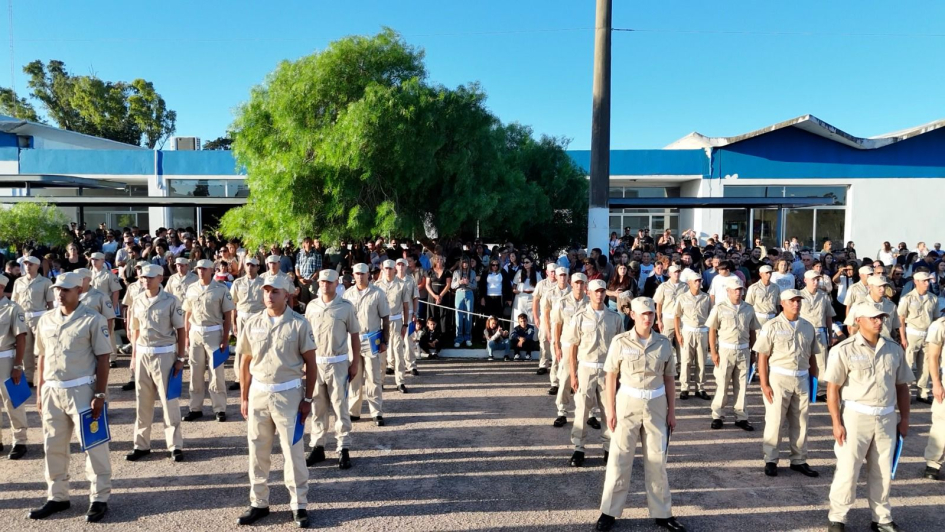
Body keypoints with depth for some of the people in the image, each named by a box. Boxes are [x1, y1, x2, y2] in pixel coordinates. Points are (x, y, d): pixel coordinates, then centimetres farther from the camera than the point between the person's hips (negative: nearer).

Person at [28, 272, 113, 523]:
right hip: (52, 391, 6)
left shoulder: (93, 319, -8)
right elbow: (42, 357, 15)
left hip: (81, 390, -6)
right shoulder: (45, 320, 9)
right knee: (53, 446, 14)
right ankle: (57, 497, 29)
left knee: (93, 445, 0)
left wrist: (100, 394, -13)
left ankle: (99, 498, 10)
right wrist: (40, 392, 13)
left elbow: (102, 359, -9)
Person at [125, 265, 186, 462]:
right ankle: (141, 444, 24)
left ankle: (175, 445, 10)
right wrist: (134, 355, 9)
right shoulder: (137, 301, 6)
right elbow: (135, 330, 12)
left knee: (169, 401, 1)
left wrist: (180, 358, -7)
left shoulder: (171, 301, -7)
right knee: (142, 401, 12)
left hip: (164, 355, -4)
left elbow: (181, 330, -5)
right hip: (142, 355, 4)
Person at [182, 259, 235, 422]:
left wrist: (225, 339, -9)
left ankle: (220, 409, 8)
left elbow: (227, 316, -4)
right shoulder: (191, 289, 7)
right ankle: (195, 408, 20)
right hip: (195, 333, 4)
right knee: (195, 373, 10)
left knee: (217, 373, 0)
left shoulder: (221, 289, -5)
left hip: (214, 333, -4)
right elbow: (187, 314, 11)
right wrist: (187, 336, 6)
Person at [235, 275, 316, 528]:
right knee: (257, 451, 12)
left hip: (288, 394, -3)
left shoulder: (299, 323, -7)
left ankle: (298, 505, 17)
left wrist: (308, 399, -6)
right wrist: (244, 397, 8)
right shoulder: (253, 323, 3)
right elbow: (245, 361, 9)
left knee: (293, 451, 3)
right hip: (258, 393, 4)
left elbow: (310, 363, -4)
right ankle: (259, 503, 27)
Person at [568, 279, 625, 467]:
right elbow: (573, 347, -2)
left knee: (610, 410, 7)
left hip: (608, 369, 2)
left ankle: (609, 448, 19)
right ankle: (578, 449, 13)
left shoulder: (615, 318, 2)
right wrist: (573, 375, -5)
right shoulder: (580, 317, -3)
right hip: (586, 368, -1)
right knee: (581, 410, 3)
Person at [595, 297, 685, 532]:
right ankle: (609, 512, 15)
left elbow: (669, 378, 7)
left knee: (657, 460, 11)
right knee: (619, 459, 2)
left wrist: (671, 410, 5)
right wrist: (610, 410, -6)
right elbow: (611, 377, -3)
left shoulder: (664, 343, 1)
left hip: (656, 405, 2)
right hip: (627, 403, -2)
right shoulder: (620, 342, -7)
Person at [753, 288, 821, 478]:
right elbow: (762, 357, -8)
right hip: (778, 378, -4)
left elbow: (812, 357, 14)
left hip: (802, 379, 5)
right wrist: (764, 385, -13)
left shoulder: (808, 327, 8)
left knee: (800, 423, 12)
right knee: (774, 421, 1)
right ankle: (770, 461, 13)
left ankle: (799, 461, 25)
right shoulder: (772, 326, -7)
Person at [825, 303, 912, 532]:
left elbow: (902, 386, 13)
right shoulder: (844, 350, -10)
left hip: (887, 418, 4)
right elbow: (833, 388, -10)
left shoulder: (894, 349, 5)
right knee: (847, 471, 1)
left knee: (883, 472, 14)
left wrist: (904, 418, 11)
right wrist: (837, 423, -13)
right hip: (855, 417, -4)